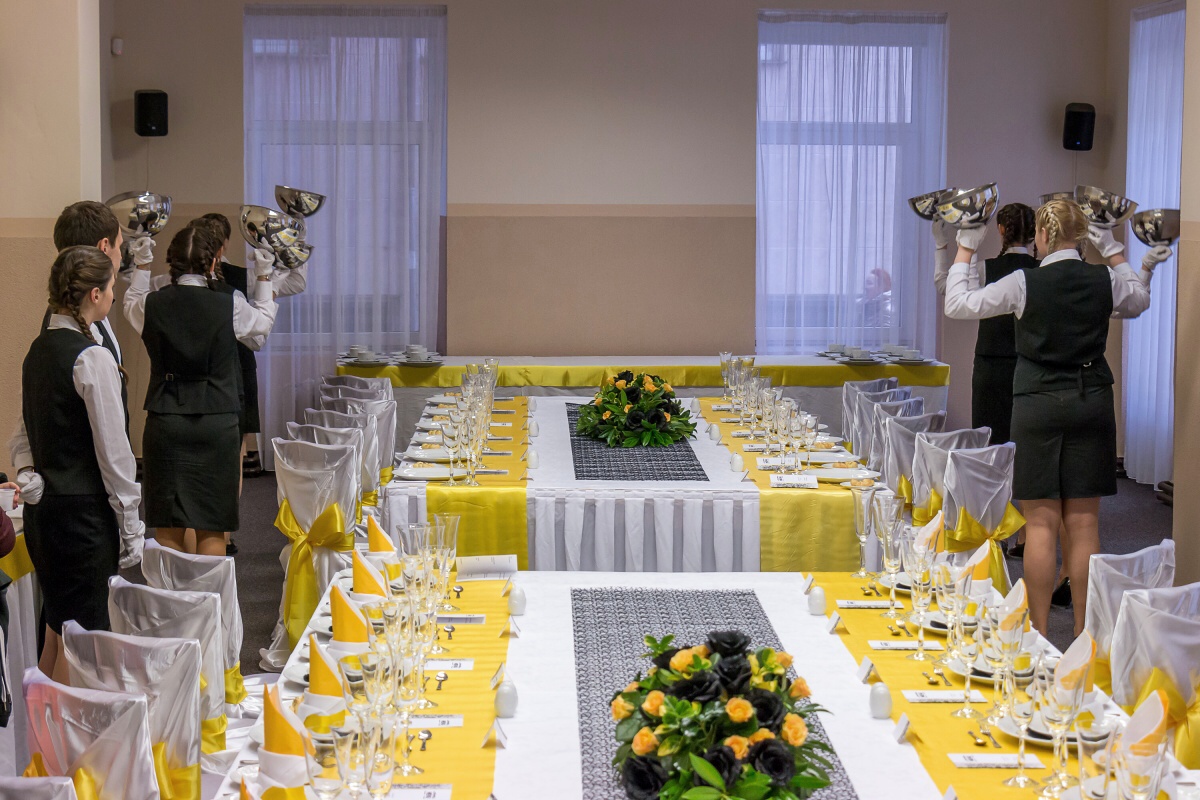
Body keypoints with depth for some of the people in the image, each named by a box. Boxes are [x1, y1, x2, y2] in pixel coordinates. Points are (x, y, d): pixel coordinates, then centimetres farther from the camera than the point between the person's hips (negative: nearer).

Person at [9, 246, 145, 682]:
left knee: (57, 631, 17)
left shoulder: (37, 351, 9)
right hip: (83, 511, -8)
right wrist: (131, 526, -9)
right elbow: (112, 450, -14)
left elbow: (23, 434, 15)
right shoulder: (93, 358, -16)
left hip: (42, 508, 8)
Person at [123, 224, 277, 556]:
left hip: (164, 424, 2)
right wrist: (264, 274, 25)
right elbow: (264, 319, 15)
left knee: (167, 529, 8)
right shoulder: (230, 305, -8)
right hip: (217, 424, -1)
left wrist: (142, 263, 29)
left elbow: (131, 305, 23)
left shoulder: (153, 304, -3)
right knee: (212, 528, 6)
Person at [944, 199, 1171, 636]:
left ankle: (1039, 632, 3)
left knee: (1041, 522, 1)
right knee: (1084, 522, 7)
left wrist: (964, 250, 10)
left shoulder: (1024, 282, -11)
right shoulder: (1105, 280, -1)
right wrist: (1114, 253, 27)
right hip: (1092, 402, 3)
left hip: (1039, 403, -3)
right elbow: (1138, 302, 23)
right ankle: (1084, 633, 11)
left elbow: (957, 303, 0)